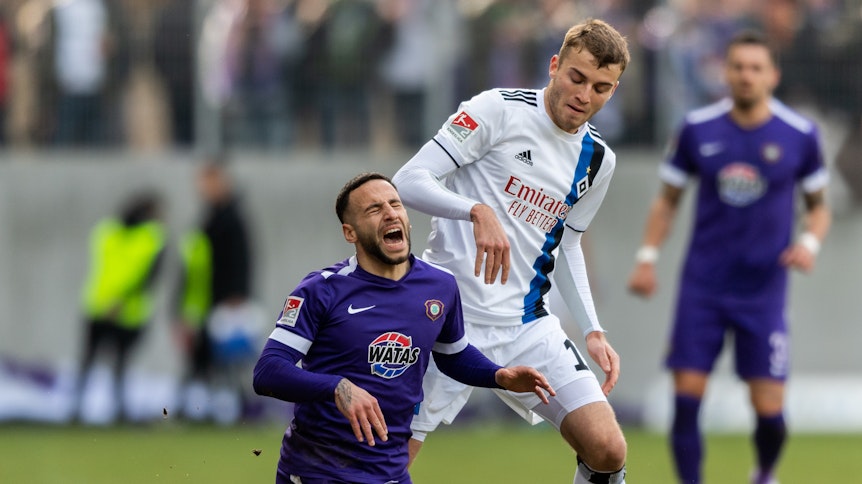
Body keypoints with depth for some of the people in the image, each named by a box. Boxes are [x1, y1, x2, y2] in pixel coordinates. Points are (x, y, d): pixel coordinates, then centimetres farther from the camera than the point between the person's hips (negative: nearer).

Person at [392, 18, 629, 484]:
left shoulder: (597, 159, 10)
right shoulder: (500, 110, -9)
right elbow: (409, 181, -16)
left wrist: (592, 331, 14)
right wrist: (479, 212, -32)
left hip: (527, 324, 5)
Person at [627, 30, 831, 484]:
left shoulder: (799, 135, -2)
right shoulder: (698, 129, -1)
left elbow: (818, 206, 10)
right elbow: (667, 199, 10)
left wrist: (809, 242, -11)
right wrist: (647, 257, -2)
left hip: (764, 290, -1)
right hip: (702, 287, 1)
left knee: (769, 409, -3)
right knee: (686, 396, -9)